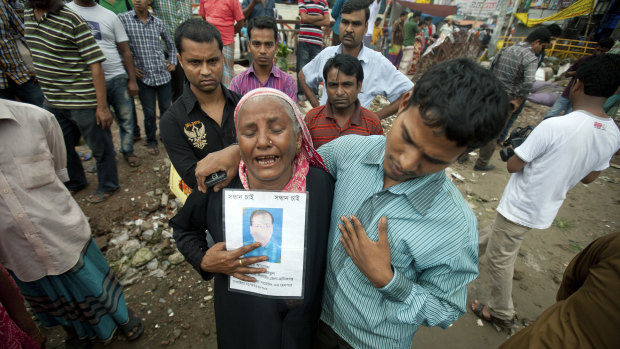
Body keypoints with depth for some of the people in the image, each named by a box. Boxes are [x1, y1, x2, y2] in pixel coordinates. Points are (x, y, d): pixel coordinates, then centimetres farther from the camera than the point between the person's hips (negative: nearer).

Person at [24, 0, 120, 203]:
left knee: (100, 147, 7)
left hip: (82, 101, -8)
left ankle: (107, 186, 27)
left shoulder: (71, 20, -14)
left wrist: (102, 106, -20)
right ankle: (74, 182, 43)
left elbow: (95, 65, -17)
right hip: (52, 102, 8)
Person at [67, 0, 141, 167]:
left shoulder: (109, 16, 6)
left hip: (117, 78, 1)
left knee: (125, 117, 6)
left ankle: (128, 151, 24)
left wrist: (132, 80, -2)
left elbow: (125, 51, 4)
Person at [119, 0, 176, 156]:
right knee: (149, 113, 3)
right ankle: (151, 141, 23)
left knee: (166, 110, 9)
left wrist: (172, 62, 14)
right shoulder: (123, 19, -2)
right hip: (144, 76, -2)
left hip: (163, 74, 2)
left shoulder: (158, 22, 8)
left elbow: (170, 42, 23)